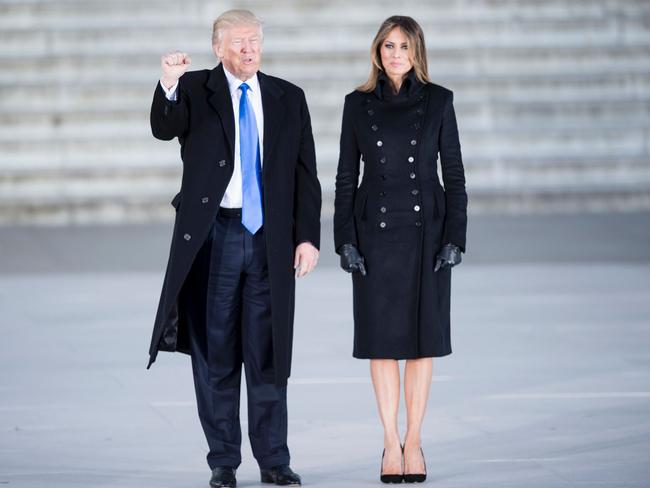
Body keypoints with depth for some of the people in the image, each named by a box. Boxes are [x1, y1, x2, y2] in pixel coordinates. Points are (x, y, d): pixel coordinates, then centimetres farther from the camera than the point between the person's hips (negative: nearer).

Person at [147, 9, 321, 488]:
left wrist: (308, 236, -2)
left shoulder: (289, 99, 8)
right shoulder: (195, 90, 2)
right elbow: (165, 128, -19)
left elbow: (306, 174, 7)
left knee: (267, 354, 5)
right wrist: (169, 87, -38)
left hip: (270, 239, 1)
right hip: (213, 235, -1)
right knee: (214, 353, 4)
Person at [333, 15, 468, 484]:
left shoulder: (438, 101, 1)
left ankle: (414, 440, 11)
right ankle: (392, 443, 9)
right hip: (376, 230, 0)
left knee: (424, 337, 2)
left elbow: (454, 173, 1)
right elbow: (346, 177, 4)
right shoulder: (359, 104, 3)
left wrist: (455, 237, -6)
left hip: (426, 230, 0)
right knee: (382, 338, 1)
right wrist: (345, 240, -3)